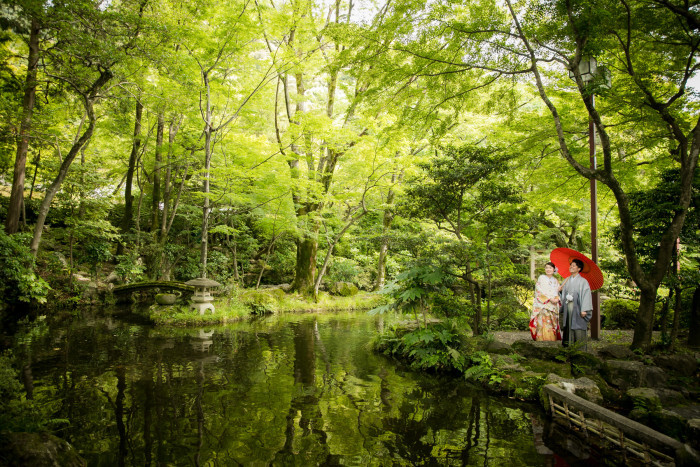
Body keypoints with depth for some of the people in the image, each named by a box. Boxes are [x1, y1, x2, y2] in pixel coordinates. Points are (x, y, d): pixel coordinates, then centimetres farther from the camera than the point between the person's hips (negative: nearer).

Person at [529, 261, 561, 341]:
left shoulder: (555, 281, 16)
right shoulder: (541, 278, 2)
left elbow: (557, 292, 16)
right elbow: (540, 291, -5)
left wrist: (557, 299, -6)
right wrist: (550, 298, -14)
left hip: (553, 306, 4)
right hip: (543, 304, -4)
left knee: (553, 324, 1)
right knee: (543, 324, -11)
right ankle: (543, 341, -11)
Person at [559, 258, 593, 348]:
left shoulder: (582, 281, -5)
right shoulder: (567, 280, 13)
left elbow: (586, 295, -9)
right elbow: (562, 293, 17)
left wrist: (584, 309, -15)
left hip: (577, 309, -5)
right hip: (567, 309, 5)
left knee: (578, 330, -6)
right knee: (568, 330, 6)